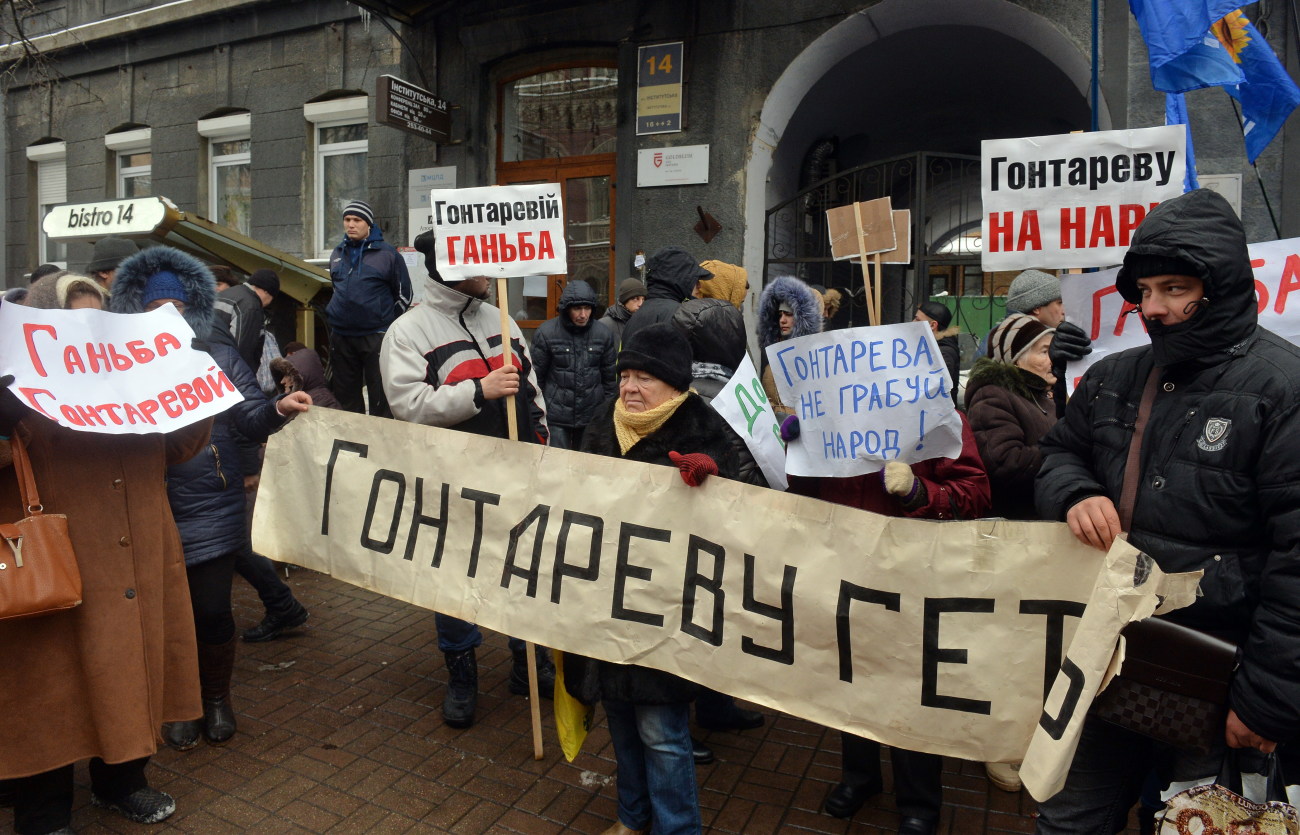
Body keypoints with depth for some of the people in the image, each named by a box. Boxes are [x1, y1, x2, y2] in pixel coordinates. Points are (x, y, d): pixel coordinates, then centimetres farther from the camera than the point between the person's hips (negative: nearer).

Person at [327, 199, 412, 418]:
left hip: (375, 336, -5)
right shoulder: (338, 253, 11)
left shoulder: (387, 253, -4)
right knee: (346, 394, 13)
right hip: (340, 336, 5)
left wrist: (387, 323, 3)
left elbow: (403, 293, 1)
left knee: (380, 396, -2)